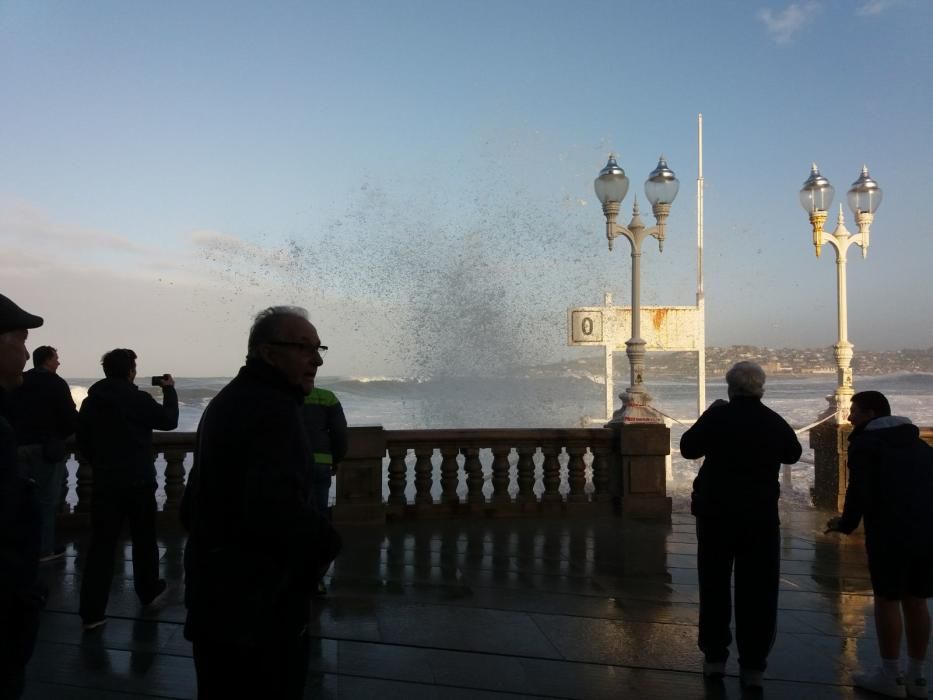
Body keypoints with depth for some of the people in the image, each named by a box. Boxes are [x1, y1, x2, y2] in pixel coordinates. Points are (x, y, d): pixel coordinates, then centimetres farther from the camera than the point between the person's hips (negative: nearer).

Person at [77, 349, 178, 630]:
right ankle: (148, 591, 29)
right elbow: (170, 421, -2)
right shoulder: (139, 399, -13)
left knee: (101, 544, 2)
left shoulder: (91, 400, 1)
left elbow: (83, 440, 10)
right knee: (144, 538, 15)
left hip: (105, 483, 3)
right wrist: (169, 390, 11)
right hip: (139, 482, -3)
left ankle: (92, 611, -2)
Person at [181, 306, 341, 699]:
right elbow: (280, 508, -33)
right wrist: (326, 544, -16)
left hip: (214, 596, 10)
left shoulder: (226, 401, 13)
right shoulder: (274, 409, -21)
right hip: (259, 607, -10)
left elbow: (193, 505, 20)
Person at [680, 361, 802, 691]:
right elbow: (793, 453, 15)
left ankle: (714, 657, 20)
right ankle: (752, 666, 10)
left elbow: (688, 448, 2)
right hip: (761, 516, 1)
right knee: (757, 591, 7)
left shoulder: (717, 416, -10)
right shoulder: (774, 421, -3)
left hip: (716, 513, 0)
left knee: (714, 586, 13)